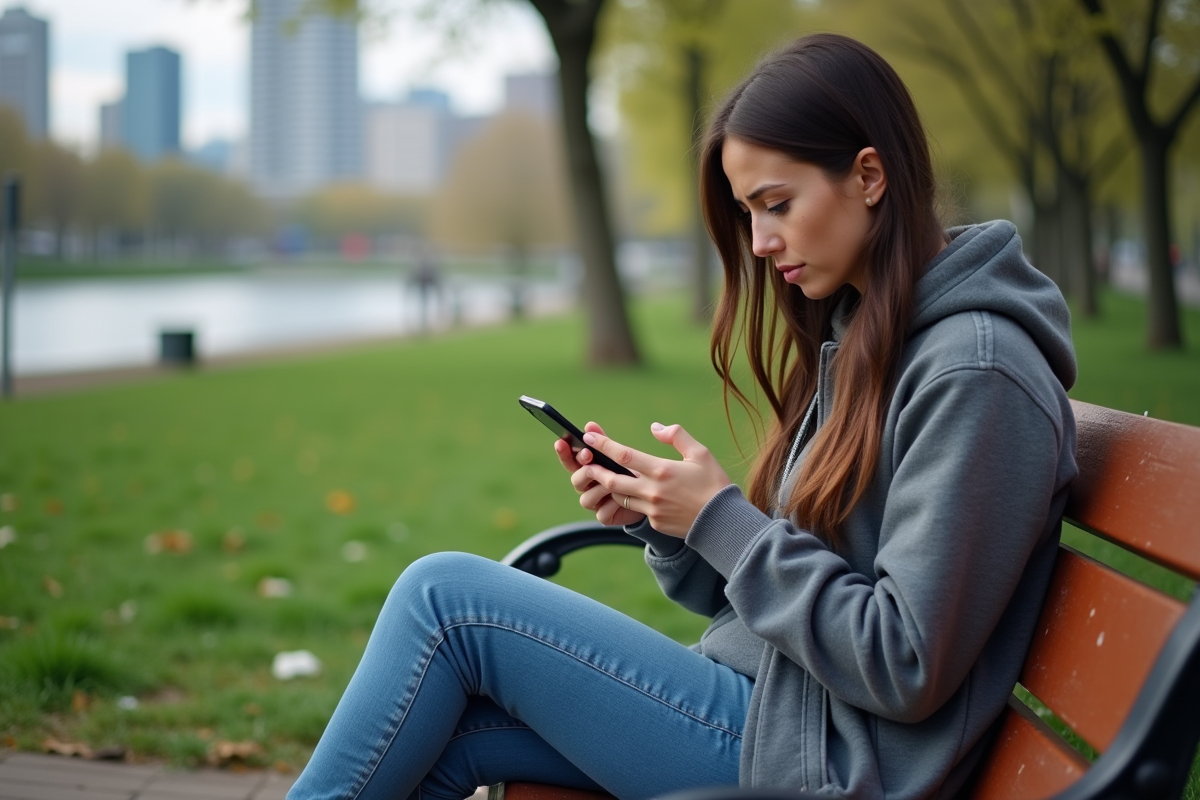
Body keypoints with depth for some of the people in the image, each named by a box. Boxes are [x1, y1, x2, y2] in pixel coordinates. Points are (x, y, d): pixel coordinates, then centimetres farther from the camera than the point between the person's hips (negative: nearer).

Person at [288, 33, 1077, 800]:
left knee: (447, 595, -10)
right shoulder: (859, 338, 12)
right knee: (436, 730, -2)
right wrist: (661, 515, -3)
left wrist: (723, 521, -16)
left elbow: (907, 666, -20)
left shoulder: (976, 373, -17)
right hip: (772, 707, 9)